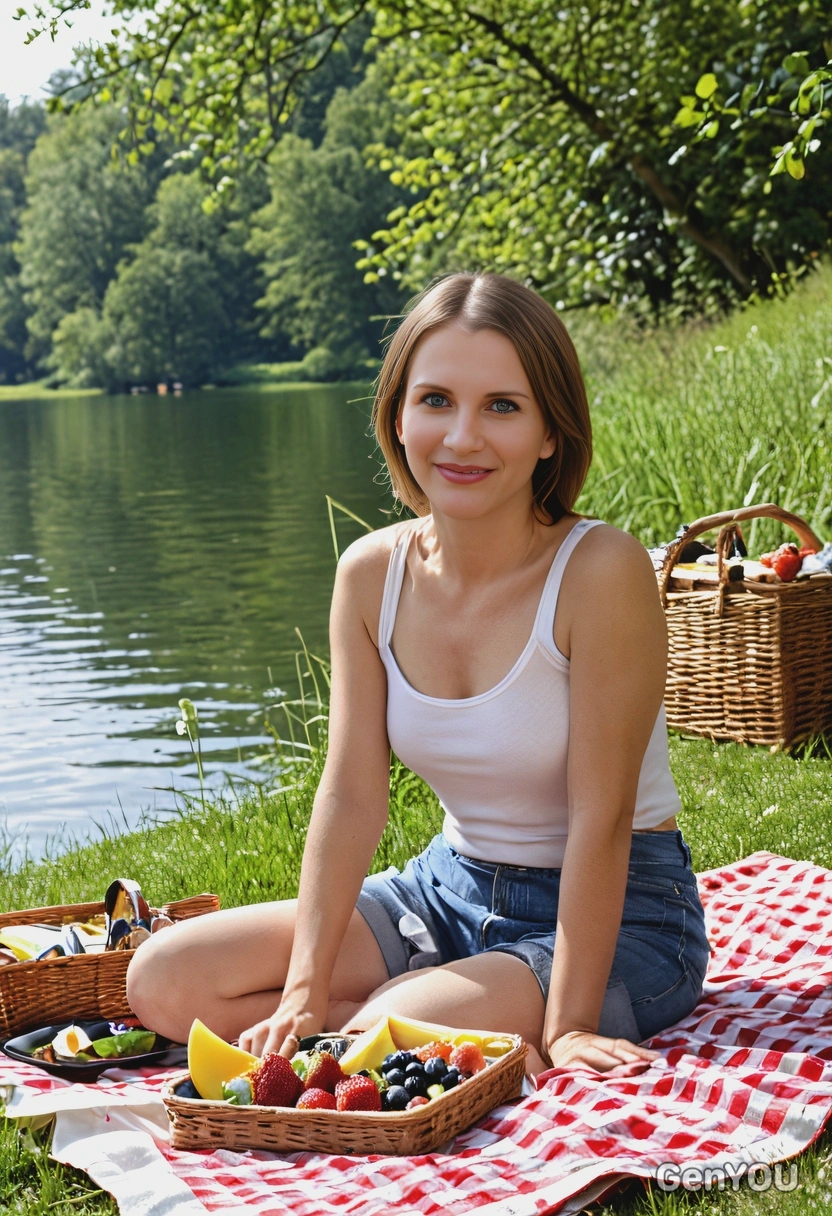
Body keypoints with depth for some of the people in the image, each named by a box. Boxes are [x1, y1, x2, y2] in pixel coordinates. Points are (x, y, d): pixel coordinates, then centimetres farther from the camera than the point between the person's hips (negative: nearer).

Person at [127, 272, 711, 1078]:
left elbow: (601, 816, -22)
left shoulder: (601, 571, -22)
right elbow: (352, 793, -8)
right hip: (451, 888, 7)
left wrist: (567, 1027, -22)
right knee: (163, 980, -4)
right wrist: (304, 995, -14)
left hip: (617, 913, -7)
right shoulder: (370, 574, -6)